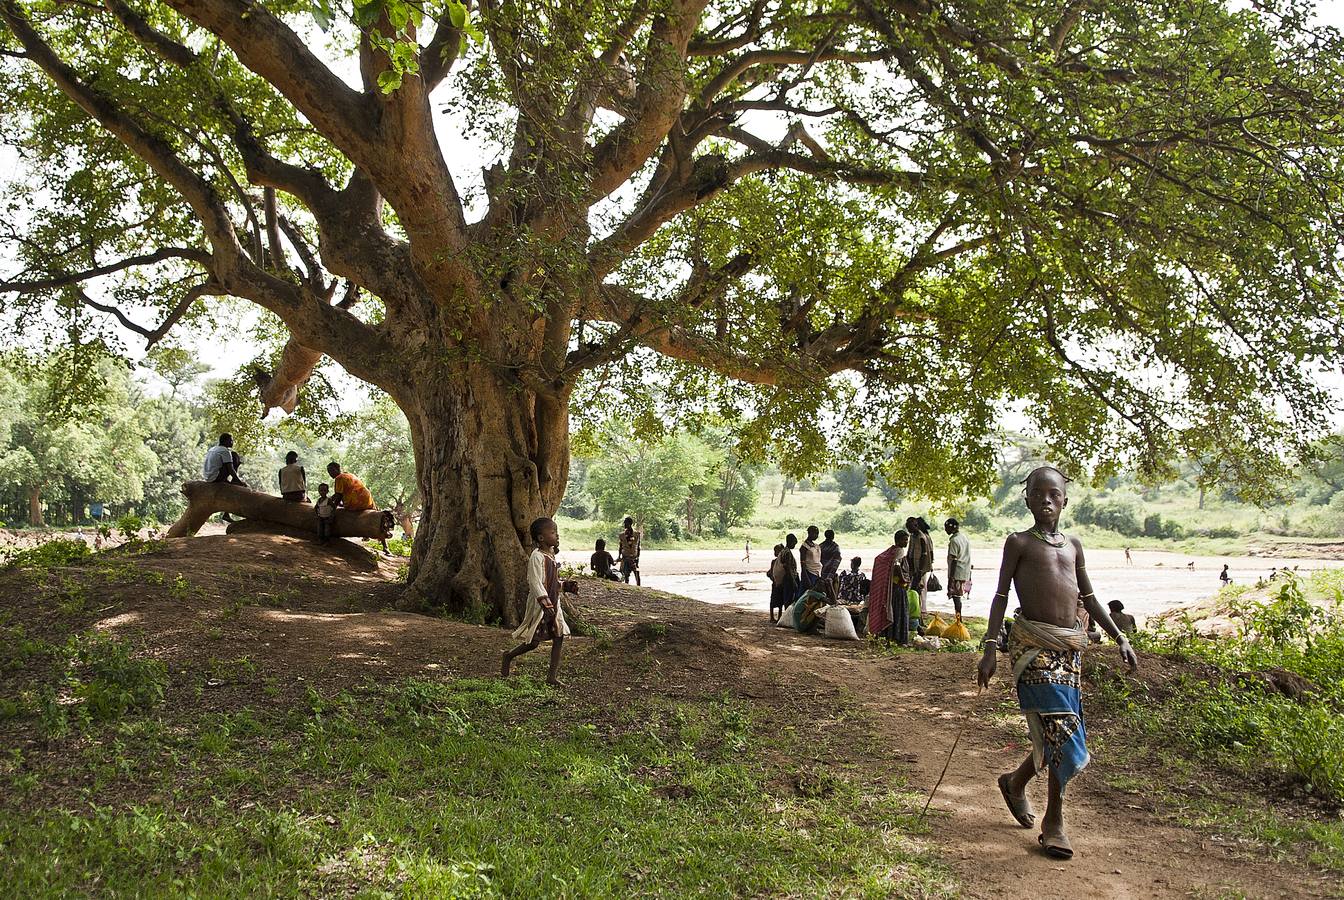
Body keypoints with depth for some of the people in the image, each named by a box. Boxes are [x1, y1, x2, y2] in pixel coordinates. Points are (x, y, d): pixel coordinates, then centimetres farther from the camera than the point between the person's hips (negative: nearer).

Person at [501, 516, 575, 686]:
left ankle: (552, 676, 7)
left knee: (559, 637, 2)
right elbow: (535, 583, -23)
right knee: (533, 641, -1)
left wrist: (566, 585, 7)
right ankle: (508, 656, 25)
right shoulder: (537, 557, -18)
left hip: (553, 603, 8)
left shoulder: (551, 555, 10)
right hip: (539, 604, -8)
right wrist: (545, 603, -29)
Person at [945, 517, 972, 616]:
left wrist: (951, 577, -17)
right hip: (965, 573, 8)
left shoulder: (954, 540, -15)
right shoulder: (965, 538, 12)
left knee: (955, 597, -4)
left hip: (957, 574, -8)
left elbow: (954, 560, -18)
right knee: (958, 598, 14)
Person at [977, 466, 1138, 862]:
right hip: (1034, 644, -6)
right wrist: (990, 648, -12)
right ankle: (1054, 822, 2)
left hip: (1070, 646, 6)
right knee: (1062, 729, -10)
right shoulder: (1019, 542, 0)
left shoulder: (1073, 545, 15)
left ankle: (1016, 782, 34)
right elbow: (1001, 596, -4)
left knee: (1056, 732, 8)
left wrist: (1119, 638, 16)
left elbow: (1089, 598, 21)